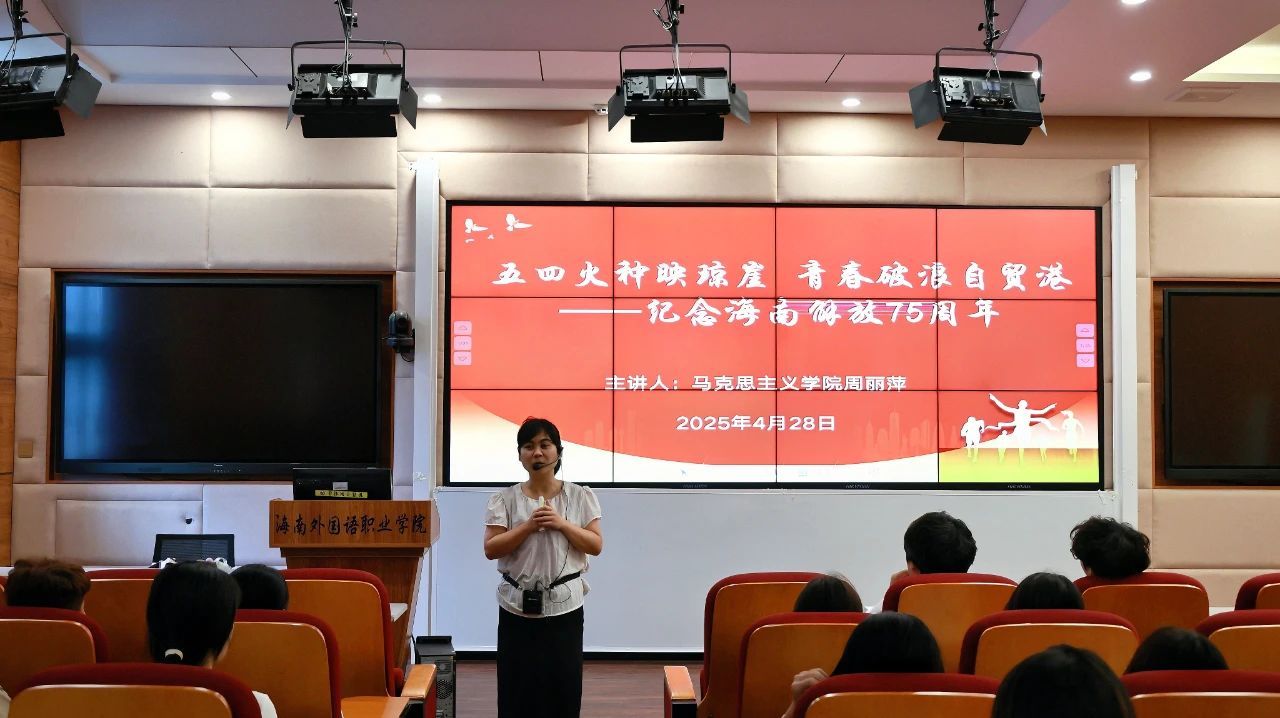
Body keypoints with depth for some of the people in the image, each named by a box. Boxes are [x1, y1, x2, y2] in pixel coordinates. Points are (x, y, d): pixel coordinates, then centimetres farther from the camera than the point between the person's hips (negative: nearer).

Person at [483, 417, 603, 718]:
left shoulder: (580, 496, 1)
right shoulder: (504, 499, 0)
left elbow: (595, 546, -1)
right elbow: (491, 549, -6)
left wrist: (562, 524, -15)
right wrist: (529, 526, -18)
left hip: (564, 606, 0)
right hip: (517, 607, 0)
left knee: (562, 688, 4)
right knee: (518, 688, 3)